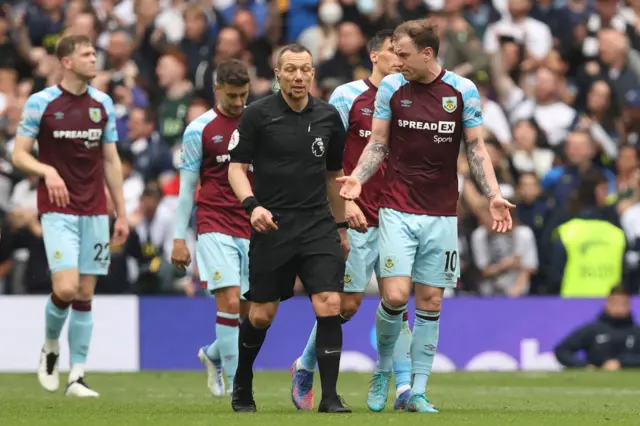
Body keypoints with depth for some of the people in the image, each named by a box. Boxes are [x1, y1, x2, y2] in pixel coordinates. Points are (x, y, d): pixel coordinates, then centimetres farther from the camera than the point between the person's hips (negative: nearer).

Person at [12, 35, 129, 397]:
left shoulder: (103, 104, 8)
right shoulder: (41, 102, -4)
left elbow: (111, 161, 13)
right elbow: (20, 154, -1)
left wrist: (122, 214, 10)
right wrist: (47, 171, -21)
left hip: (95, 211, 4)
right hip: (58, 209, -4)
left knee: (85, 294, 2)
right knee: (65, 288, -17)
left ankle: (77, 376, 7)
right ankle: (50, 347, 12)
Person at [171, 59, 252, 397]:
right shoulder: (200, 129, 0)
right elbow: (187, 186, 2)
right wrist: (179, 238, -1)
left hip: (252, 228, 4)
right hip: (215, 226, -4)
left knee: (251, 309, 3)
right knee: (230, 302, -15)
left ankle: (213, 355, 31)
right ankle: (236, 383, -10)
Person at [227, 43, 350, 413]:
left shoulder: (329, 117, 6)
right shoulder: (258, 115, -5)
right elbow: (237, 167, -3)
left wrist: (341, 226, 20)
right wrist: (252, 204, -20)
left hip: (318, 226, 2)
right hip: (272, 226, -2)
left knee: (330, 305, -13)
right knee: (261, 315, 5)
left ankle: (330, 397, -7)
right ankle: (243, 387, 29)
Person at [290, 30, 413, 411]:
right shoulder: (348, 96, -2)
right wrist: (345, 201, -14)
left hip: (393, 217, 4)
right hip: (357, 219, -4)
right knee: (347, 303, -2)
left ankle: (405, 388, -7)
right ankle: (305, 368, 19)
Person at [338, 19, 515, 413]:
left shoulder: (464, 91, 0)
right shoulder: (391, 87, 1)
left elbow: (476, 148, 6)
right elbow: (378, 144, 7)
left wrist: (494, 195, -6)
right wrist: (358, 178, -11)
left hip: (442, 215, 1)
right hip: (398, 211, -1)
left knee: (430, 302, 2)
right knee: (395, 296, -13)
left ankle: (417, 392, 8)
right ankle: (383, 369, 12)